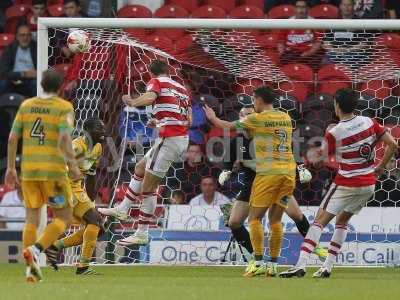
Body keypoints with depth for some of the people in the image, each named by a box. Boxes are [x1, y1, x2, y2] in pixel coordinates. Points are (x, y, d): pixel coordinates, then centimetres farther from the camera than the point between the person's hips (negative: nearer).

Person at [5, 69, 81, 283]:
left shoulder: (26, 105, 9)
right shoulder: (65, 108, -3)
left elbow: (12, 138, 5)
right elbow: (64, 138, -17)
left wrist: (10, 167, 12)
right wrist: (73, 166, -9)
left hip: (28, 169, 4)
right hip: (54, 170, -4)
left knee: (32, 218, 12)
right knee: (64, 218, 7)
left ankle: (31, 269, 3)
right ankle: (35, 249, -16)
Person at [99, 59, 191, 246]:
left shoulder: (156, 82, -2)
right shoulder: (181, 88, 18)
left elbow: (150, 97, -26)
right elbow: (188, 121, 17)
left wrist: (132, 102, -9)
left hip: (168, 139, -8)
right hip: (183, 138, 8)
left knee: (148, 186, -2)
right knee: (140, 169, 24)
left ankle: (142, 234, 0)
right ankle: (122, 209, 32)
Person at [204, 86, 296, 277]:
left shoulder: (257, 119, -4)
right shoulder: (286, 118, 11)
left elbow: (228, 126, 7)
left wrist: (213, 118, 28)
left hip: (268, 173, -6)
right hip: (288, 172, 6)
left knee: (255, 218, 0)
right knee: (275, 220, 9)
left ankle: (258, 262, -10)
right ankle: (273, 264, 5)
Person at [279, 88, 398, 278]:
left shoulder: (334, 133, -14)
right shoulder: (369, 123, -2)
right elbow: (392, 145, 0)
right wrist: (380, 167, 12)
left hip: (345, 185, -5)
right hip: (369, 184, 5)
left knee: (320, 220, -3)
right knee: (342, 220, 21)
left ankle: (301, 265, -16)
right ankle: (327, 267, 15)